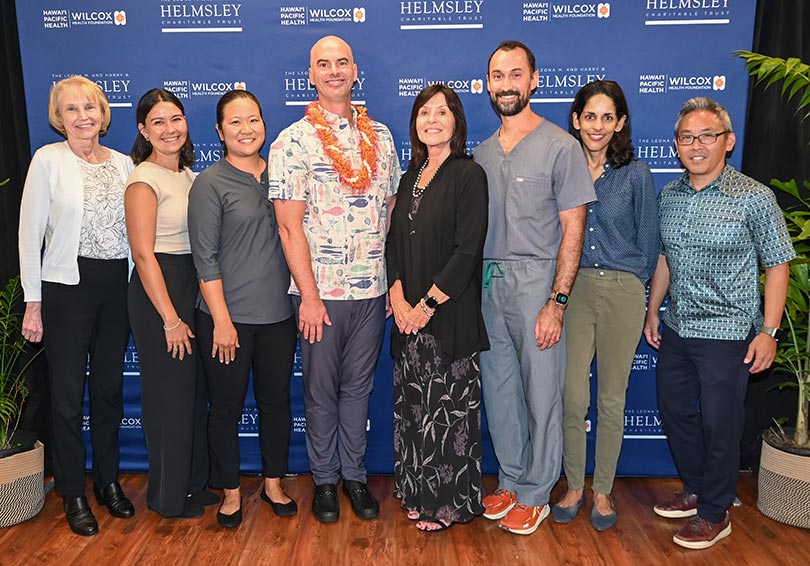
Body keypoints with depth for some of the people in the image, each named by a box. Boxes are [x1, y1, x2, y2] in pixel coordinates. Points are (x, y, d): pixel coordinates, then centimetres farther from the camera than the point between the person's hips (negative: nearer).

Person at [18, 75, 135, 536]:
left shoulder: (123, 163, 7)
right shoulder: (48, 160, -5)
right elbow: (30, 234, -4)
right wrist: (33, 302, -7)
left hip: (117, 286, 4)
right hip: (67, 286, -3)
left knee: (110, 387, 13)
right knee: (68, 392, 5)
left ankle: (108, 480, 29)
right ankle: (74, 494, 21)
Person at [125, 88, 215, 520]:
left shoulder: (188, 175, 12)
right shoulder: (144, 180, -12)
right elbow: (143, 254, -17)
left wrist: (187, 312, 12)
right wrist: (170, 319, -18)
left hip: (194, 286, 8)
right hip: (159, 292, -8)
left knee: (194, 389, 15)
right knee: (169, 393, 2)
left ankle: (194, 482, 31)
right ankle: (169, 496, 20)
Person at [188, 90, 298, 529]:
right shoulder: (210, 184, -6)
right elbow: (205, 258, -9)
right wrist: (222, 320, -13)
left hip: (278, 314, 4)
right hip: (228, 317, -4)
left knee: (276, 400, 13)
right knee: (226, 407, 7)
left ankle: (273, 484, 31)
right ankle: (231, 492, 26)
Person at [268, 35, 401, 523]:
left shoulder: (380, 136, 9)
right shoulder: (292, 142, -4)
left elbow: (392, 212, 12)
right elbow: (289, 225, -8)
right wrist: (309, 295, -12)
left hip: (372, 289, 3)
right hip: (320, 292, -3)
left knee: (359, 386, 14)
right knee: (321, 390, 9)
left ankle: (355, 474, 30)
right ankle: (325, 479, 27)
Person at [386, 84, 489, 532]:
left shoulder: (469, 175, -7)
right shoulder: (411, 177, 14)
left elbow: (468, 250, -15)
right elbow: (393, 242, 11)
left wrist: (428, 304, -15)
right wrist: (398, 297, -4)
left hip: (449, 316, -6)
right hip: (407, 315, 7)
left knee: (448, 408, 2)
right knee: (412, 405, 13)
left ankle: (449, 503, 18)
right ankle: (418, 493, 29)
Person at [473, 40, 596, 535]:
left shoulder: (560, 146, -5)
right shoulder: (482, 152, 13)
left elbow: (573, 229, -9)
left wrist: (557, 302, -15)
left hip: (536, 280, -5)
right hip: (487, 281, 6)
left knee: (541, 393, 3)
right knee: (498, 390, 12)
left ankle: (535, 494, 19)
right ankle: (511, 481, 29)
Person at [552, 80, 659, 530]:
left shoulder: (636, 174, 1)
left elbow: (648, 243, 7)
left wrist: (631, 284, 9)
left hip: (622, 292, -1)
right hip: (572, 289, 1)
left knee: (612, 400, 8)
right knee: (572, 397, 1)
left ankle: (603, 491, 24)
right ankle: (574, 486, 21)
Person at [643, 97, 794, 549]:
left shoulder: (754, 198, -10)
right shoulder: (670, 196, 5)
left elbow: (777, 265, -7)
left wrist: (768, 331, -12)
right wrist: (653, 311, 17)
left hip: (727, 334, -6)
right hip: (677, 330, 6)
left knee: (719, 425, 4)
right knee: (674, 411, 17)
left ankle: (715, 514, 23)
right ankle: (696, 490, 39)